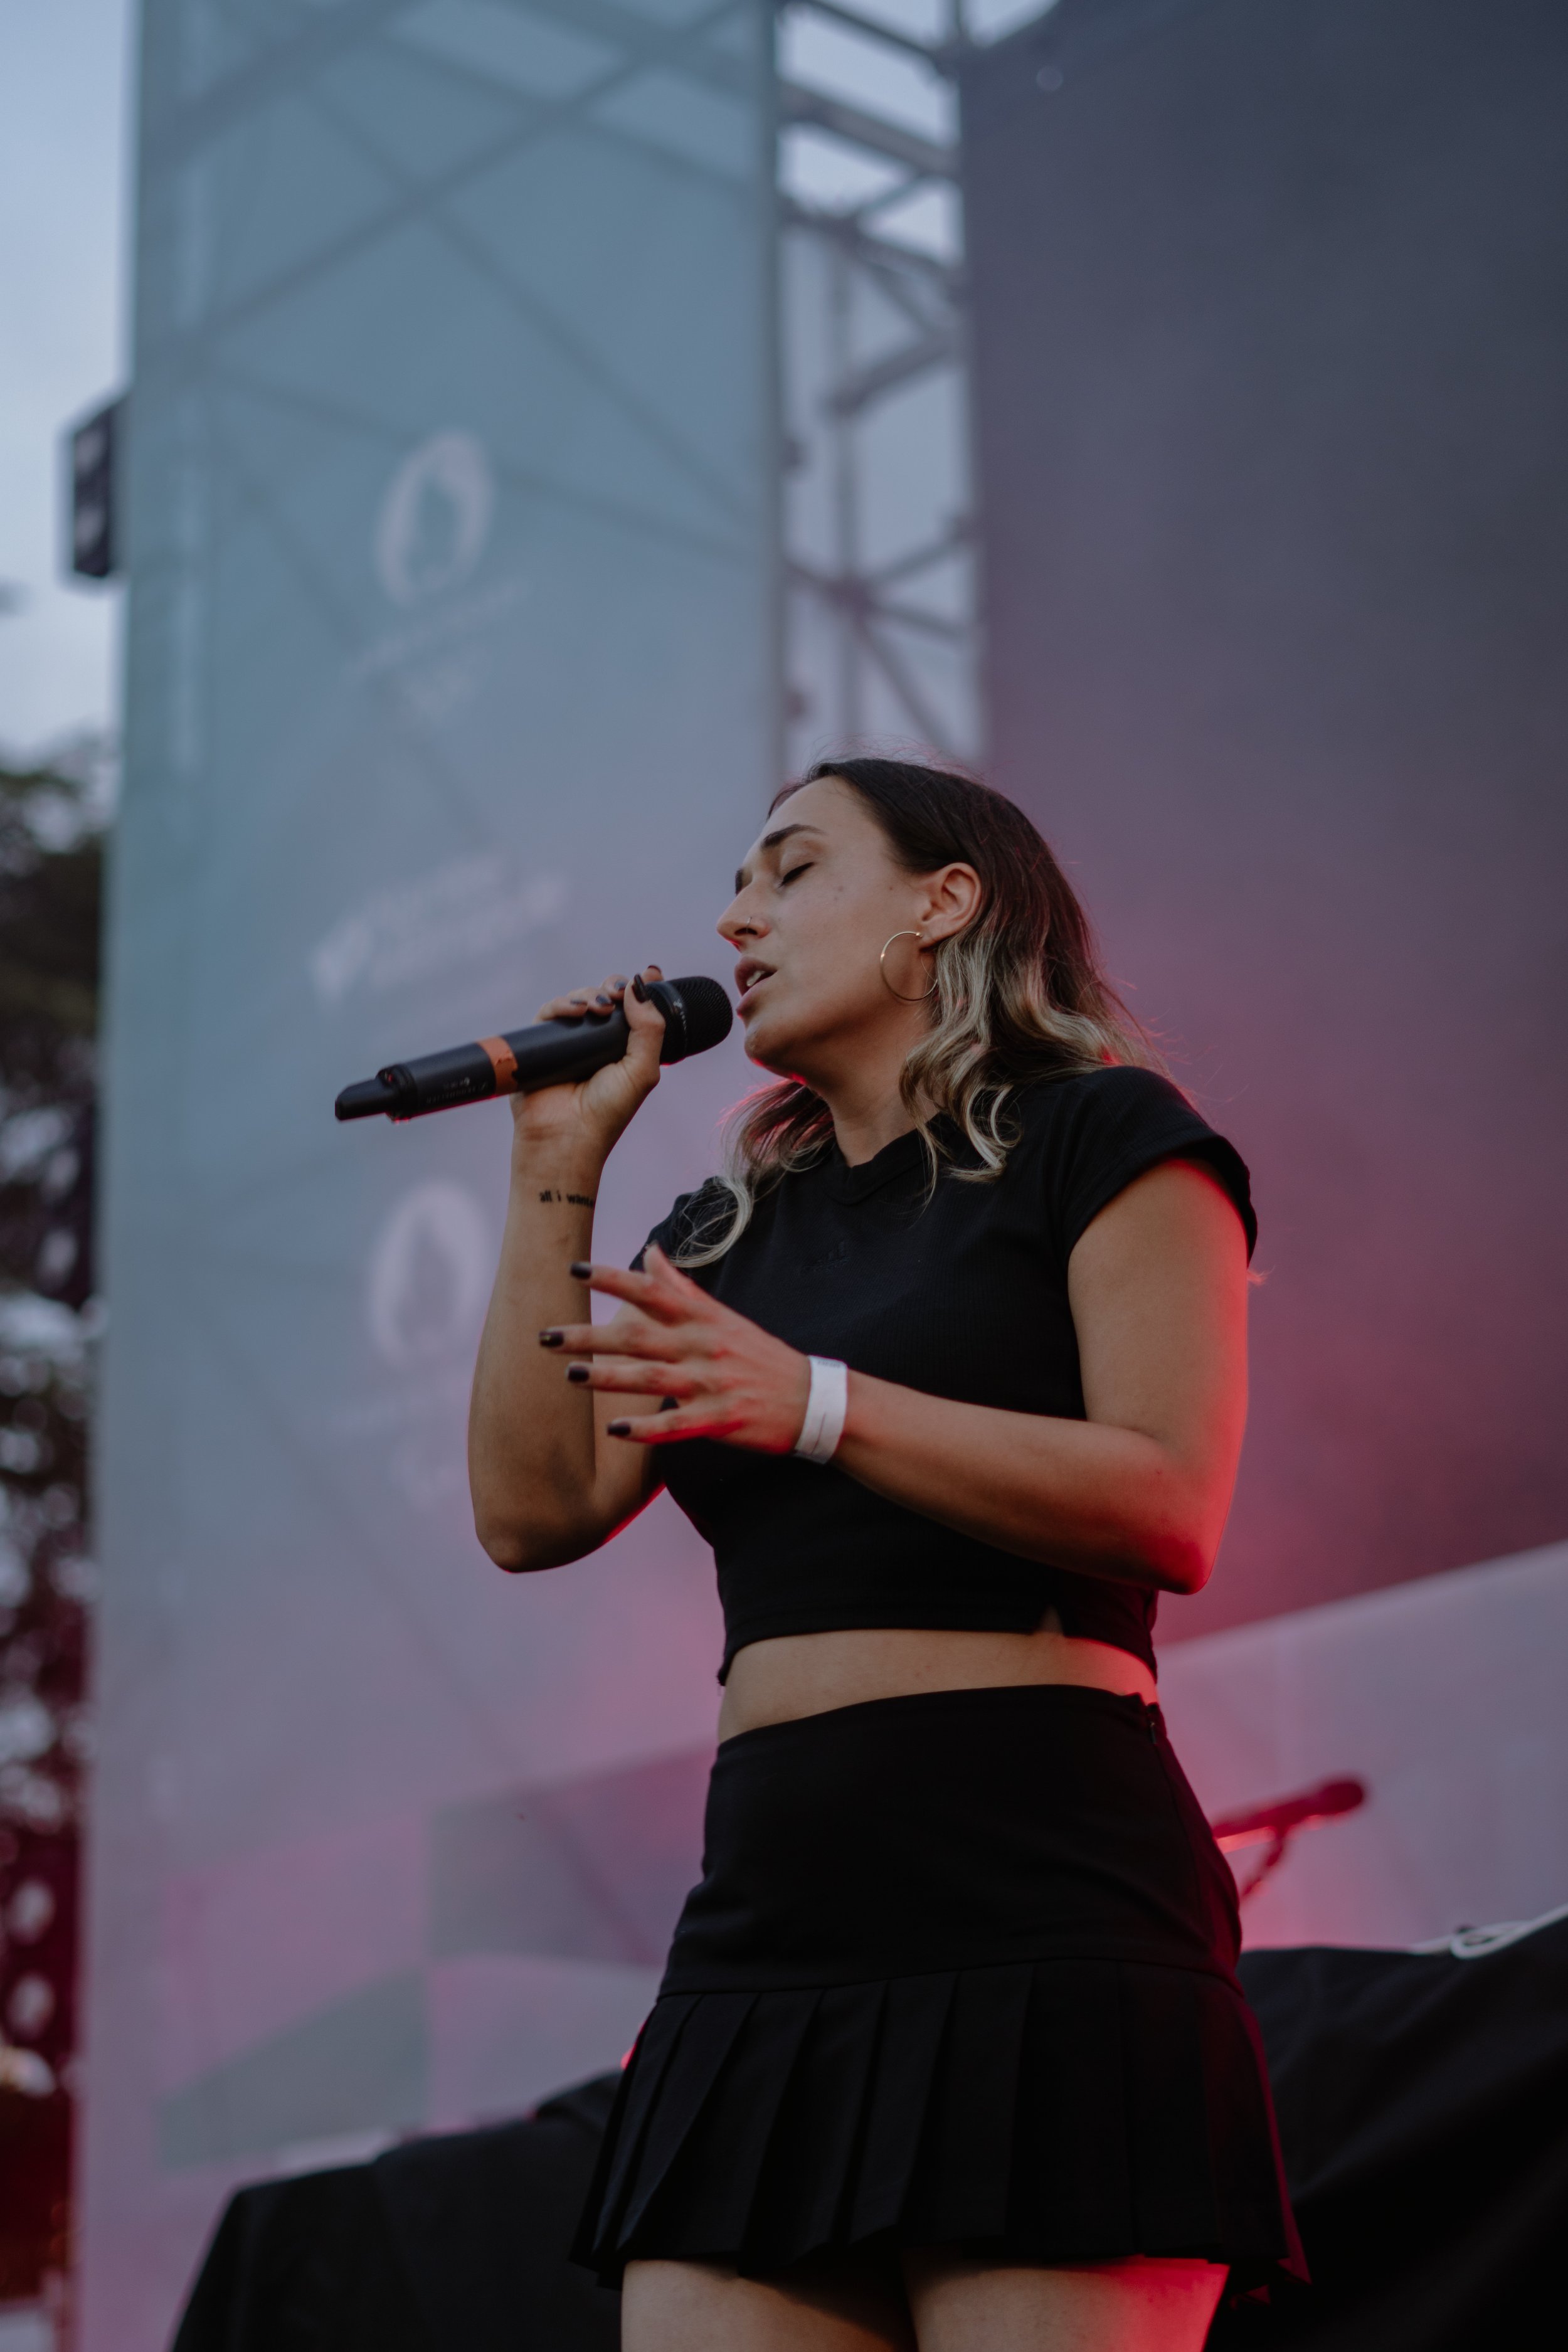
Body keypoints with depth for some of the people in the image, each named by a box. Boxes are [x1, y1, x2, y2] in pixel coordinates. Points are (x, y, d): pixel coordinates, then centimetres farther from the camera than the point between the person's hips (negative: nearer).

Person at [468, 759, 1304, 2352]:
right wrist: (558, 1169, 13)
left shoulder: (1099, 1136, 6)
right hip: (766, 1938, 6)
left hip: (1041, 1918, -5)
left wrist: (815, 1404, -19)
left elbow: (1171, 1508, -8)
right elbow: (531, 1509, 13)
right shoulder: (729, 1235, 24)